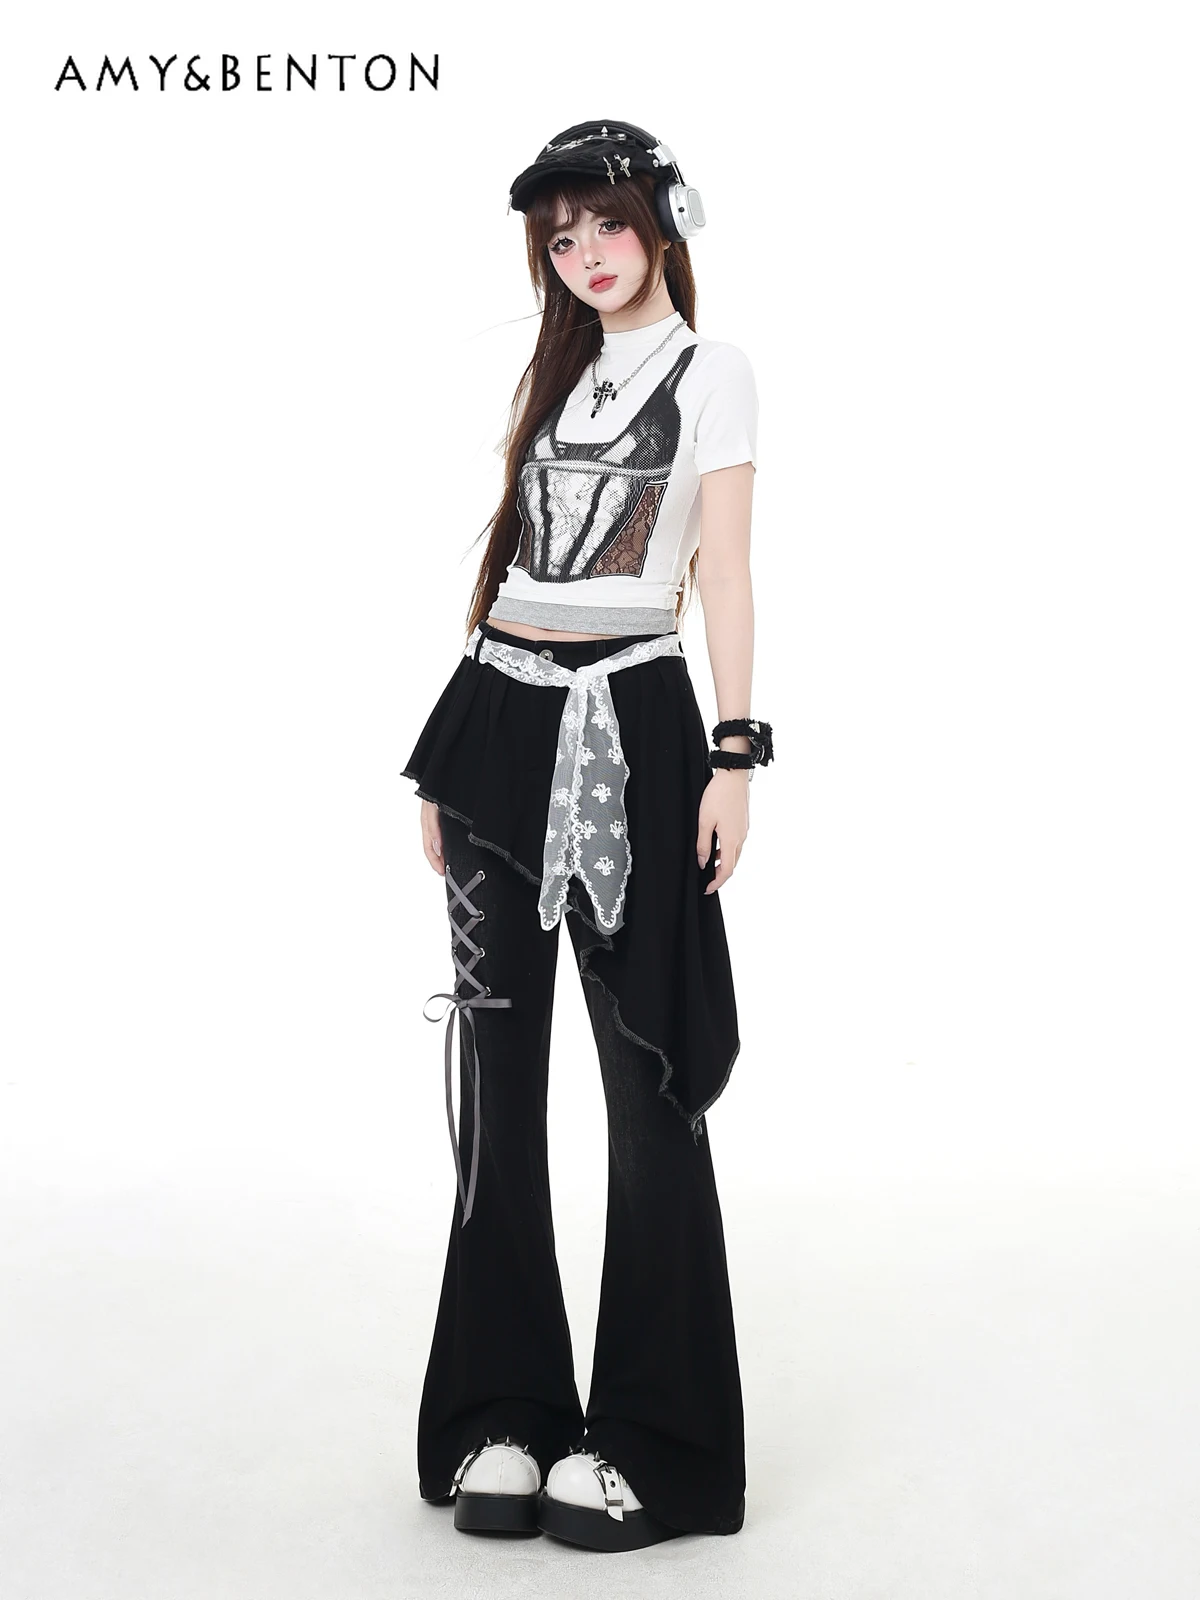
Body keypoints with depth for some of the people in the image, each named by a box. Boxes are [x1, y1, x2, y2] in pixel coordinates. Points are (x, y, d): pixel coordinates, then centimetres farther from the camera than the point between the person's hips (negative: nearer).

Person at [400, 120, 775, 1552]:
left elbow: (724, 570, -3)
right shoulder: (552, 376, 20)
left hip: (630, 722, -5)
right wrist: (446, 758, 13)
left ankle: (648, 1440, 4)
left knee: (648, 1075, -4)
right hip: (501, 718, 5)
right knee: (497, 1072, 3)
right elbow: (504, 554, 18)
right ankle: (503, 1414, 13)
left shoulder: (710, 373, 5)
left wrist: (734, 752, -13)